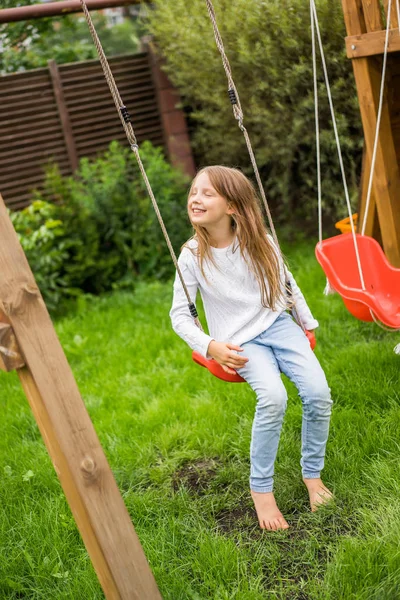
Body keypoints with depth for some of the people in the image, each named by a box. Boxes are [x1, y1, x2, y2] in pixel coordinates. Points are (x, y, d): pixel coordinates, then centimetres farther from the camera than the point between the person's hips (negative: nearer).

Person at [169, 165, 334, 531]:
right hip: (239, 342, -3)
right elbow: (179, 314, -6)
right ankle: (261, 488, -12)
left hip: (277, 325, 3)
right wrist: (209, 346, -21)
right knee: (273, 397, -30)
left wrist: (308, 322, 16)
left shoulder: (260, 242, -4)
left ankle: (312, 473, 8)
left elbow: (287, 282, 13)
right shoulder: (192, 256, -10)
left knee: (318, 394, -17)